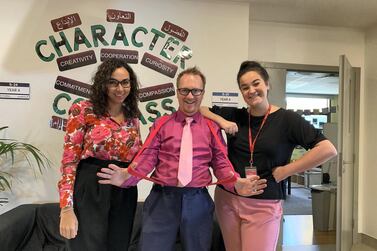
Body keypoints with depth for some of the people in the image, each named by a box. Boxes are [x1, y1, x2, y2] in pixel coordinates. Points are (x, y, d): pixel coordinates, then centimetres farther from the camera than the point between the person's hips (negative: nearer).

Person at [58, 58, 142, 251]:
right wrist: (67, 208, -14)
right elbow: (69, 159, -8)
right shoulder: (84, 110, -4)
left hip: (124, 194, 5)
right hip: (90, 191, -5)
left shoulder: (132, 117, 10)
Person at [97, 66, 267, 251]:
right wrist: (127, 176, -19)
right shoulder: (161, 124, 7)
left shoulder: (212, 127, 7)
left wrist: (236, 183, -16)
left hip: (197, 201, 1)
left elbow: (220, 162, 4)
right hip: (162, 199, 0)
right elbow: (147, 158, 0)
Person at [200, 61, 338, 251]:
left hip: (264, 206, -3)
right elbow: (199, 109, 9)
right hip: (227, 199, 4)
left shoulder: (287, 119, -7)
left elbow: (328, 150, -12)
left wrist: (285, 171, -12)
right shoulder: (235, 116, 3)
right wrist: (221, 121, -9)